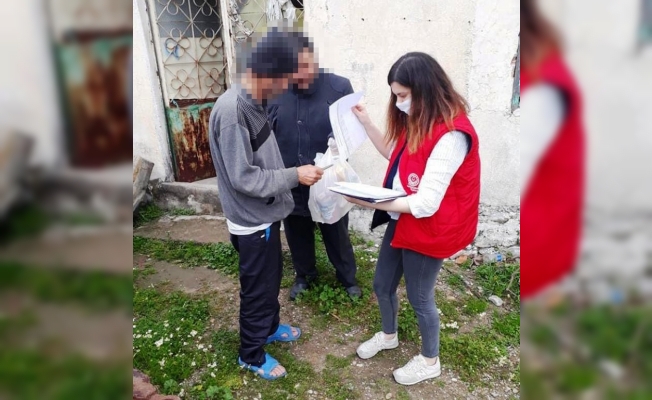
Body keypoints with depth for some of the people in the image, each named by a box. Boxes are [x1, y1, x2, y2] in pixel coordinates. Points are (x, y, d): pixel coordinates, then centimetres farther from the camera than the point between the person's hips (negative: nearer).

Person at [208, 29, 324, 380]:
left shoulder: (252, 103, 4)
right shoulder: (231, 110, -26)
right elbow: (243, 178, -27)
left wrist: (291, 174, 9)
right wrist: (294, 176, -21)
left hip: (265, 214, 9)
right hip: (252, 221, -9)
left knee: (271, 280, 25)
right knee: (257, 289, 9)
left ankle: (269, 328, 48)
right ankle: (251, 354, 30)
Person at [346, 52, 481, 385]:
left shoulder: (451, 135, -28)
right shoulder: (419, 123, 1)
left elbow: (425, 204, -30)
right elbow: (395, 154, 18)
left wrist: (372, 203, -30)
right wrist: (366, 123, 7)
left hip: (428, 230, -9)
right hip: (401, 220, 9)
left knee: (419, 298, 11)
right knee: (382, 285, 21)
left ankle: (430, 361, 38)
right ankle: (388, 336, 50)